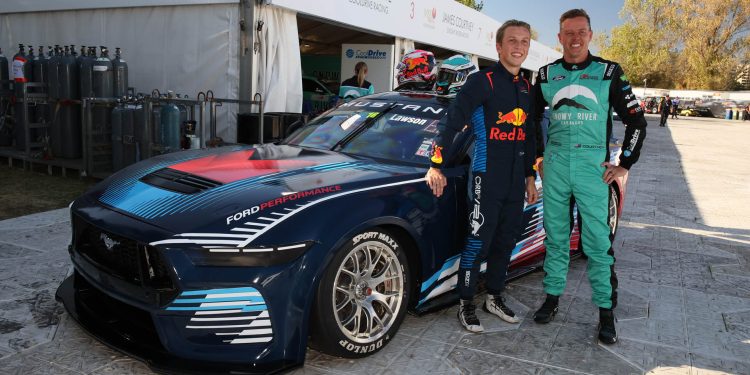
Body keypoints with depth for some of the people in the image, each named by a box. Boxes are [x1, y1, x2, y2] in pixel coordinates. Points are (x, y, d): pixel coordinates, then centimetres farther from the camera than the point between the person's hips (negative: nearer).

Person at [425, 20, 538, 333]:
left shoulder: (526, 88, 14)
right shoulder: (483, 81, -8)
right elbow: (452, 121, -15)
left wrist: (530, 176, 19)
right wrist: (437, 166, -21)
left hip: (516, 181, 7)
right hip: (486, 178, -7)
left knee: (506, 241, 13)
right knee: (478, 242, -4)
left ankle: (494, 298, 28)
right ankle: (466, 305, 9)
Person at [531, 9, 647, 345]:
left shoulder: (609, 72, 1)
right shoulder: (546, 74, 7)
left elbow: (636, 121, 4)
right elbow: (531, 120, 18)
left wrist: (624, 165, 0)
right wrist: (538, 156, 10)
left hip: (593, 165, -2)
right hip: (555, 164, 2)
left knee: (598, 241, -1)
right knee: (555, 237, 10)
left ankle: (606, 311, 10)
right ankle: (552, 298, 23)